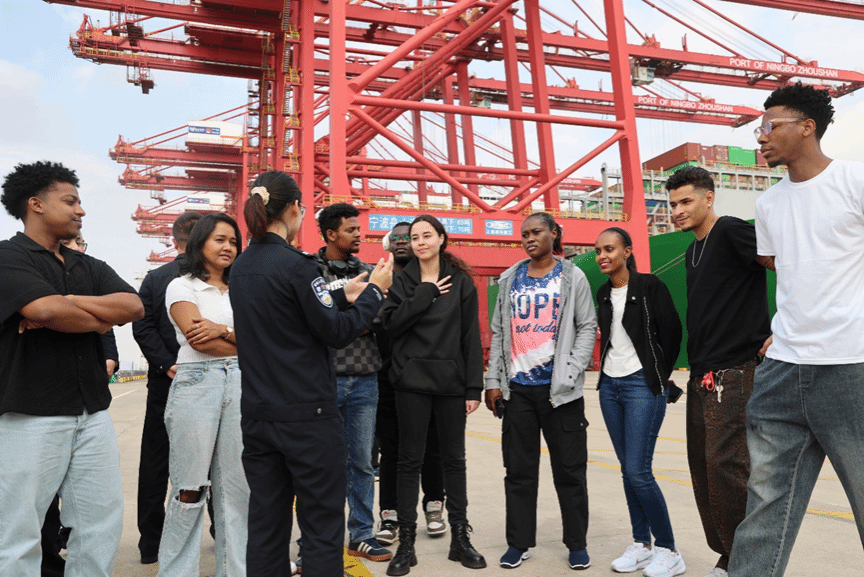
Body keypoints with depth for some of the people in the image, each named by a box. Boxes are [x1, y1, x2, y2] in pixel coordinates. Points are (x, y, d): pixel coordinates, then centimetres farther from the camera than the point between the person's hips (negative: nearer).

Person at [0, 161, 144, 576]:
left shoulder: (89, 267, 16)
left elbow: (133, 307, 0)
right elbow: (46, 310, -21)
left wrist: (68, 303, -11)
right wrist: (100, 320, -3)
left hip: (93, 414, 6)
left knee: (103, 524, 10)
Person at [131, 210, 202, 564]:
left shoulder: (155, 278, 1)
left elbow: (142, 327, -5)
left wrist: (167, 364, -7)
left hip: (165, 382, 2)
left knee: (155, 463, 12)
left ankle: (150, 544, 19)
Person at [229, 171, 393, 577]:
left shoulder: (241, 267, 9)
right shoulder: (296, 263, -14)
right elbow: (338, 332, -13)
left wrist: (342, 297, 16)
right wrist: (375, 291, -1)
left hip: (257, 415, 8)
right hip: (307, 414, -7)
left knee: (265, 523, 14)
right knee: (323, 527, 4)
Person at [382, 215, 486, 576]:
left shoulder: (461, 281, 4)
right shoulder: (403, 281, 5)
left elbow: (471, 336, 1)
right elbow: (392, 325, -9)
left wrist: (474, 387, -3)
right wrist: (425, 293, -11)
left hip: (451, 381, 1)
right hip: (412, 382, 0)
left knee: (454, 458, 9)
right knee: (410, 460, 4)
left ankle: (460, 538, 22)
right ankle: (406, 543, 15)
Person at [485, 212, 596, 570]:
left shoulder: (572, 277, 3)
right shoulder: (511, 279, 10)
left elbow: (587, 328, -1)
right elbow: (498, 332, 11)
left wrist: (570, 376, -11)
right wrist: (493, 381, 4)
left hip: (560, 389, -2)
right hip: (517, 388, 3)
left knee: (569, 469, 6)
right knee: (519, 469, 9)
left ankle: (577, 544, 22)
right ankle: (519, 542, 22)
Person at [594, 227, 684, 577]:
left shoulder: (649, 286, -9)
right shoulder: (603, 293, 9)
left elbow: (672, 332, -6)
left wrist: (659, 377, 1)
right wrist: (610, 368, 13)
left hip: (642, 385, -6)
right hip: (610, 384, 6)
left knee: (638, 470, -9)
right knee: (627, 468, 10)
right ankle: (641, 543, 21)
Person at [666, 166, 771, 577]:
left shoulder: (731, 232, -9)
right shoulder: (693, 252, 18)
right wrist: (695, 366, 16)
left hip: (734, 373, -9)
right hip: (701, 375, 9)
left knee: (726, 466, -10)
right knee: (703, 469, 12)